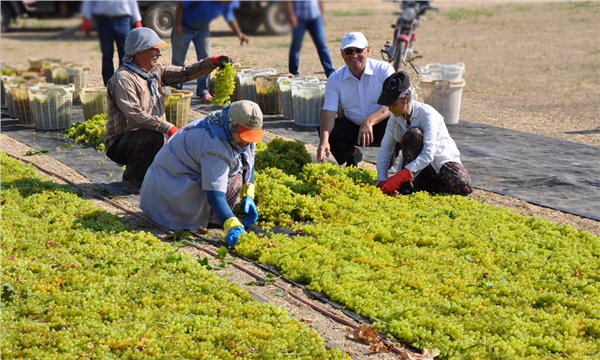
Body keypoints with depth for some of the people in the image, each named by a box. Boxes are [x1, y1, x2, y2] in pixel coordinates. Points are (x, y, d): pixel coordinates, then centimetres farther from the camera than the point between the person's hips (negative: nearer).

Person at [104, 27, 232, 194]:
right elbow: (134, 114, -30)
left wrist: (212, 62, -15)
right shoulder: (123, 78, -19)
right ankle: (132, 180, -14)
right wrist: (168, 128, -35)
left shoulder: (156, 71, 7)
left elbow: (185, 73, 2)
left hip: (143, 140, 8)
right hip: (121, 143, -8)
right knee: (153, 138, -37)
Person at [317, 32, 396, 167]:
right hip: (352, 127, 3)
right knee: (326, 130, -22)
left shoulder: (384, 70, -14)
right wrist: (324, 140, -34)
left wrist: (369, 122, -41)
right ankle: (351, 155, 10)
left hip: (381, 125, -3)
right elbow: (329, 111, -15)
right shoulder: (335, 79, -7)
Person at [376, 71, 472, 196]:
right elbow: (385, 149, -6)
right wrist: (382, 179, -23)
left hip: (442, 161, -3)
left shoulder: (427, 115, -24)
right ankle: (409, 183, -23)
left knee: (463, 187, -35)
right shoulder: (395, 118, -5)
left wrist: (399, 177, -40)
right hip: (418, 162, 3)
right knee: (412, 134, -29)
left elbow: (428, 155, -32)